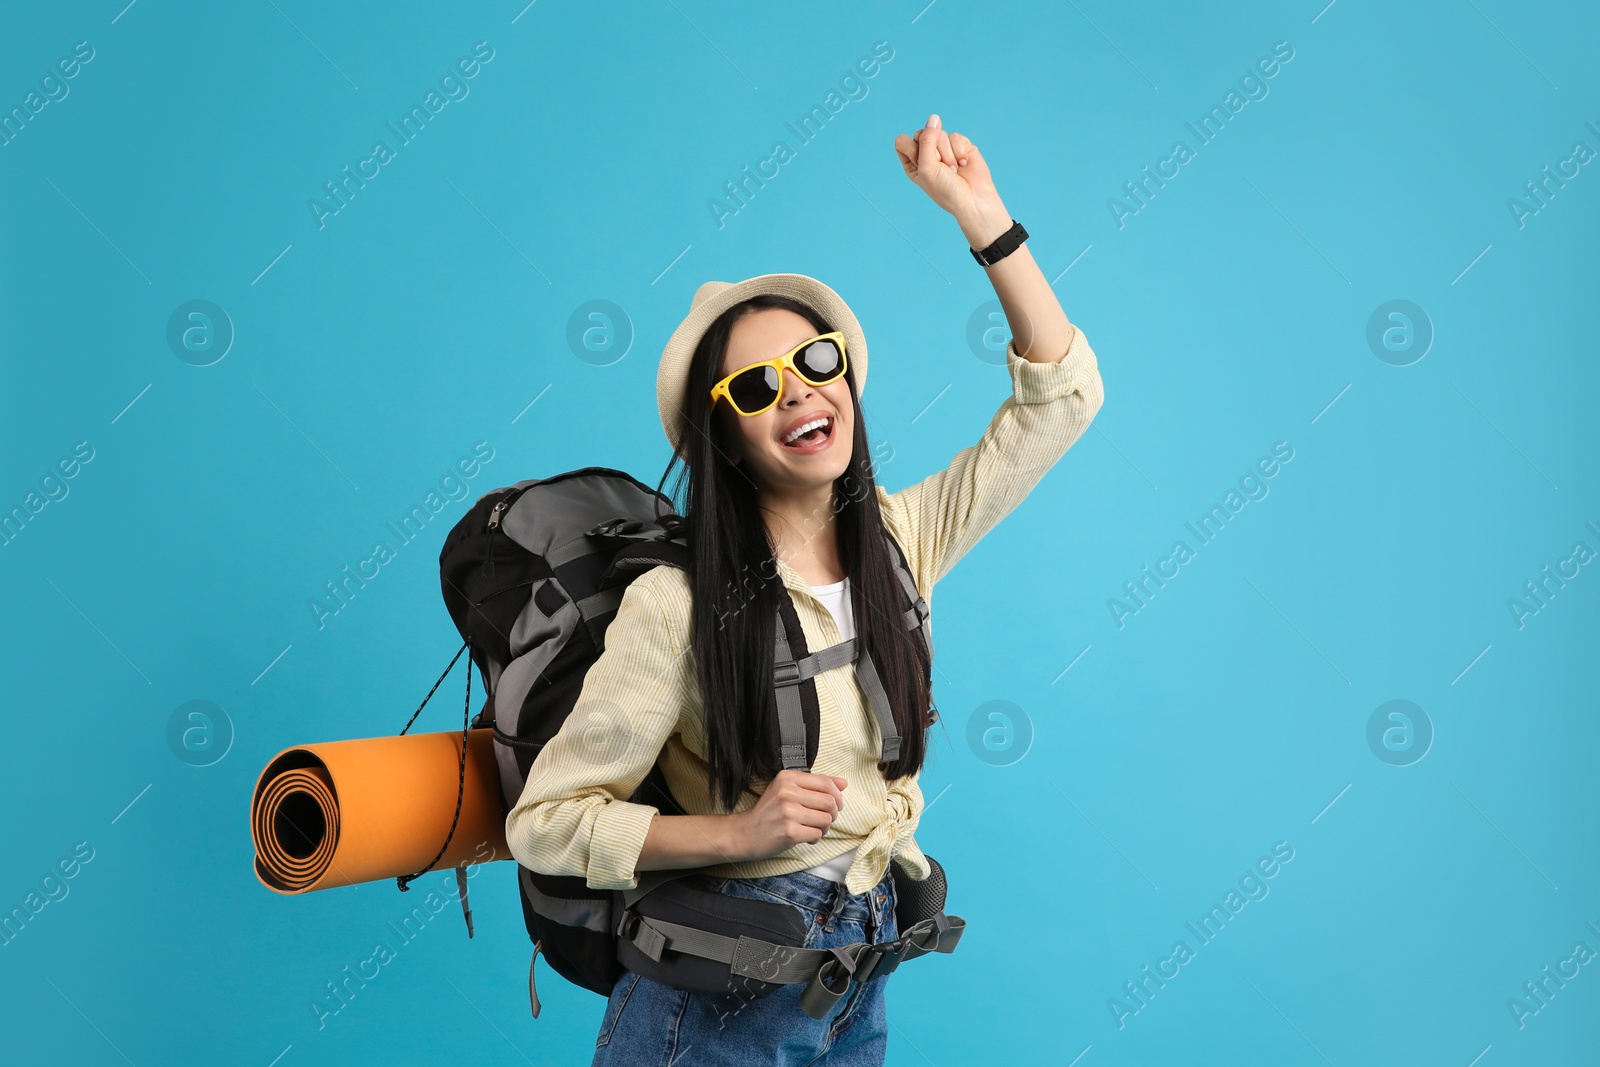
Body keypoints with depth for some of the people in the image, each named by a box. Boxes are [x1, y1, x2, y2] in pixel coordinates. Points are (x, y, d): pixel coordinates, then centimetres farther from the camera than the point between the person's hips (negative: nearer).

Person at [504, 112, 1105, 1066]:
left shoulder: (899, 541, -3)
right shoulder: (675, 605, -19)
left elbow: (1061, 395, -3)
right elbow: (544, 821, -14)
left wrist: (980, 212, -10)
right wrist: (739, 831, -24)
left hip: (860, 985, 5)